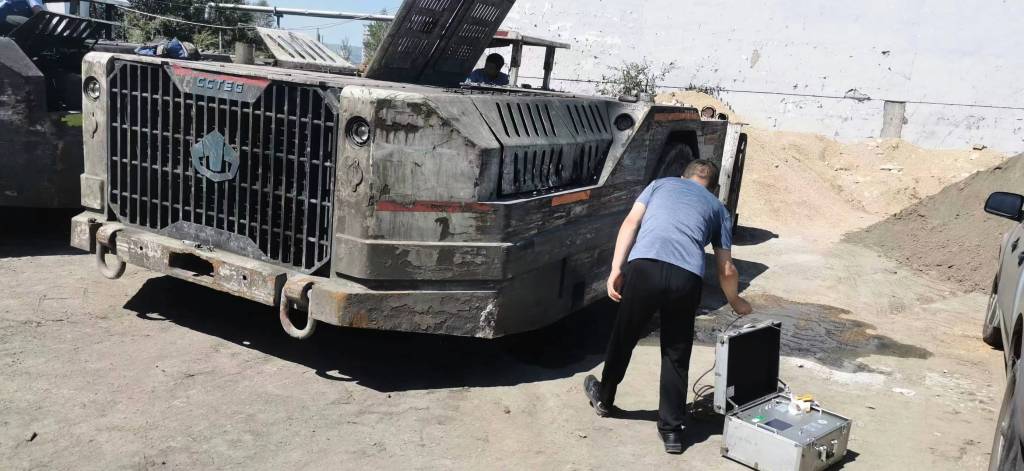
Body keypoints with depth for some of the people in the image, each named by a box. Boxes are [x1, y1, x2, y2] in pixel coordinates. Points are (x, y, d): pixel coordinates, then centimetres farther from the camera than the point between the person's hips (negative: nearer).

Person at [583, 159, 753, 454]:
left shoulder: (661, 184, 29)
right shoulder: (718, 208, 29)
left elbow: (631, 223, 12)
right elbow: (726, 269, 29)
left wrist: (616, 269, 5)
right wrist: (736, 303, 46)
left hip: (645, 267, 0)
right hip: (687, 277, 0)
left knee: (623, 338, 21)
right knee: (676, 354, 17)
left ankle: (604, 398, 42)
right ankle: (672, 429, 21)